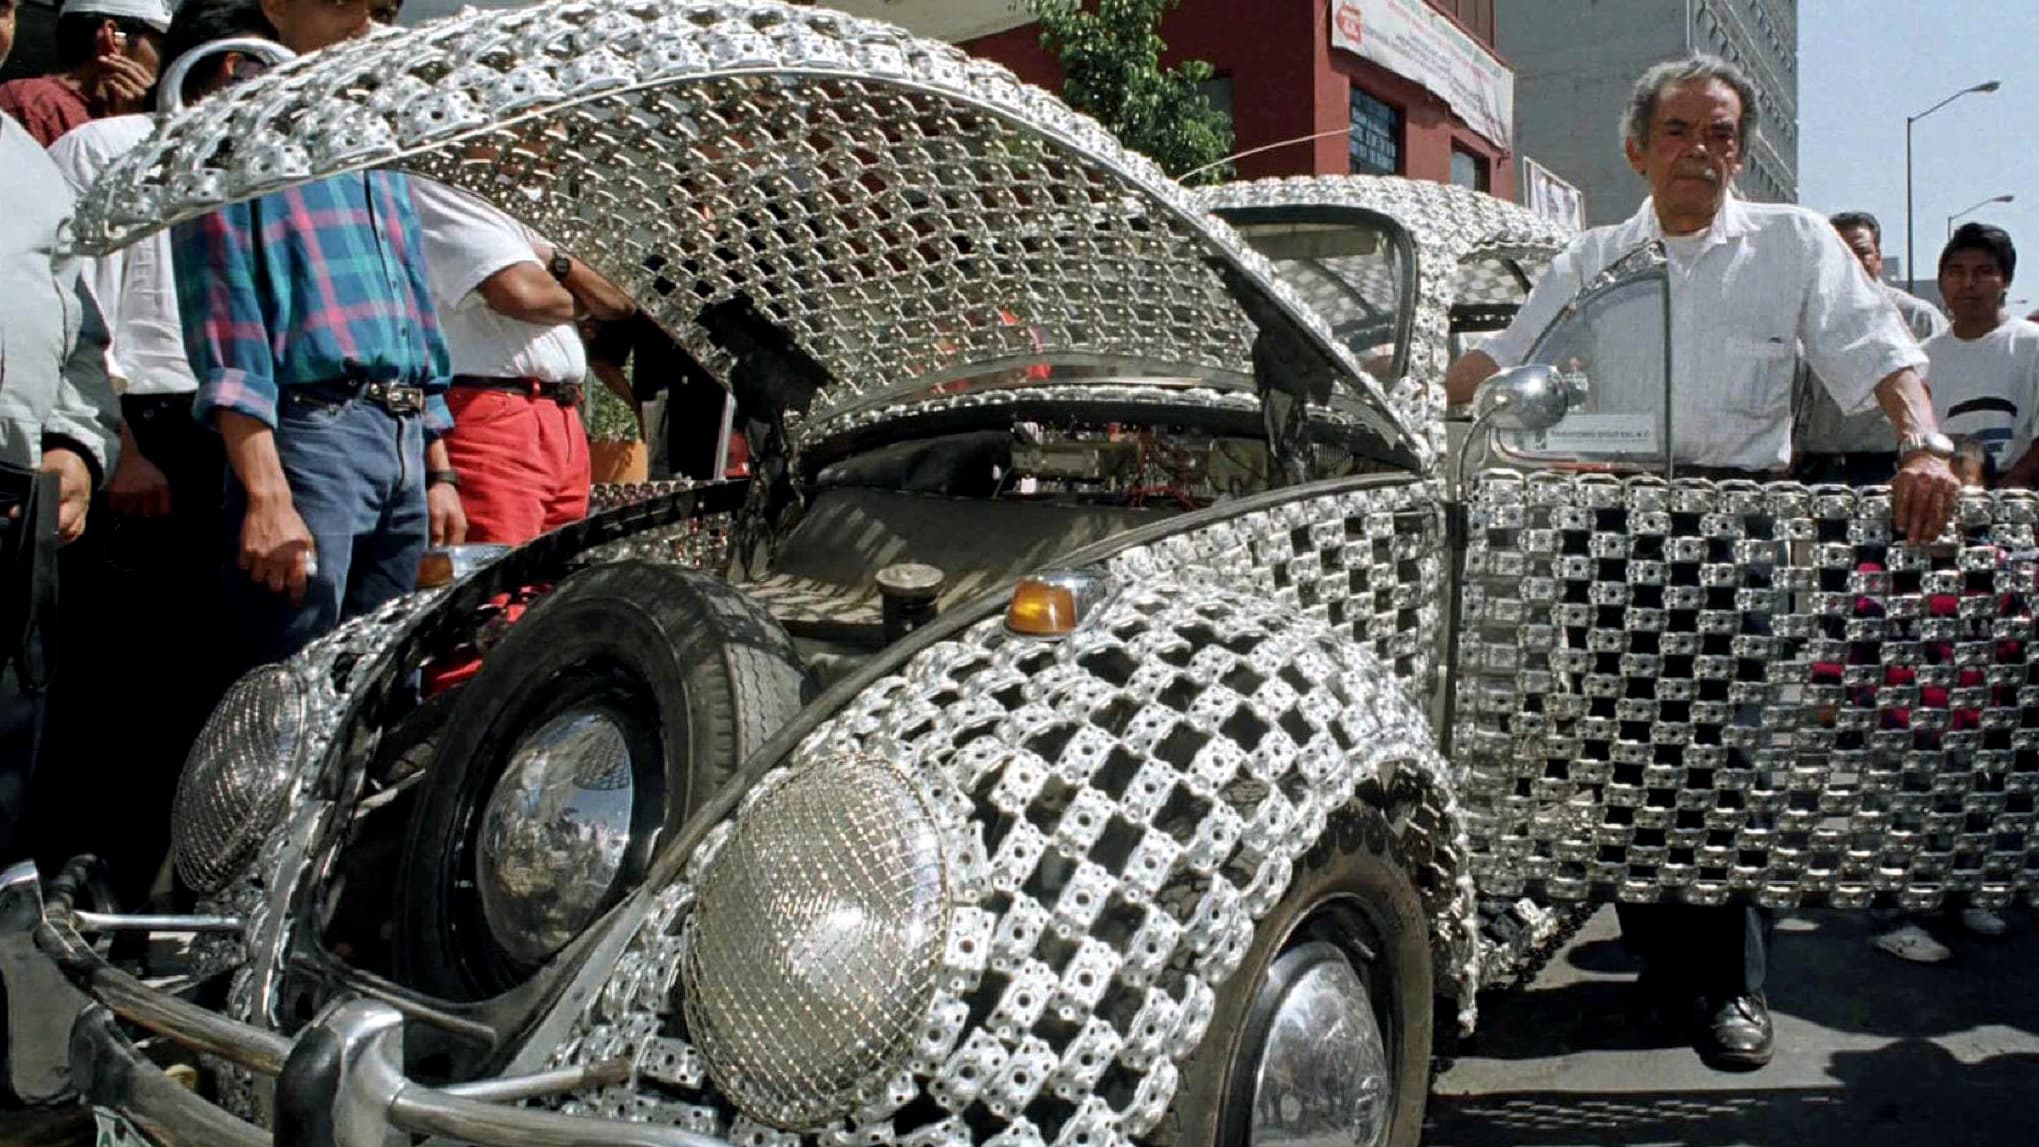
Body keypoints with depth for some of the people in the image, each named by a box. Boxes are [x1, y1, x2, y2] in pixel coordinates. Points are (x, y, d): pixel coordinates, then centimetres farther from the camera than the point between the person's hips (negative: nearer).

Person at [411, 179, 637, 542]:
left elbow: (619, 305, 23)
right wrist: (571, 300, 6)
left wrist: (554, 261, 5)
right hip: (486, 417, -9)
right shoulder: (428, 196, -1)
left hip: (561, 423, 9)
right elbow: (519, 291, -16)